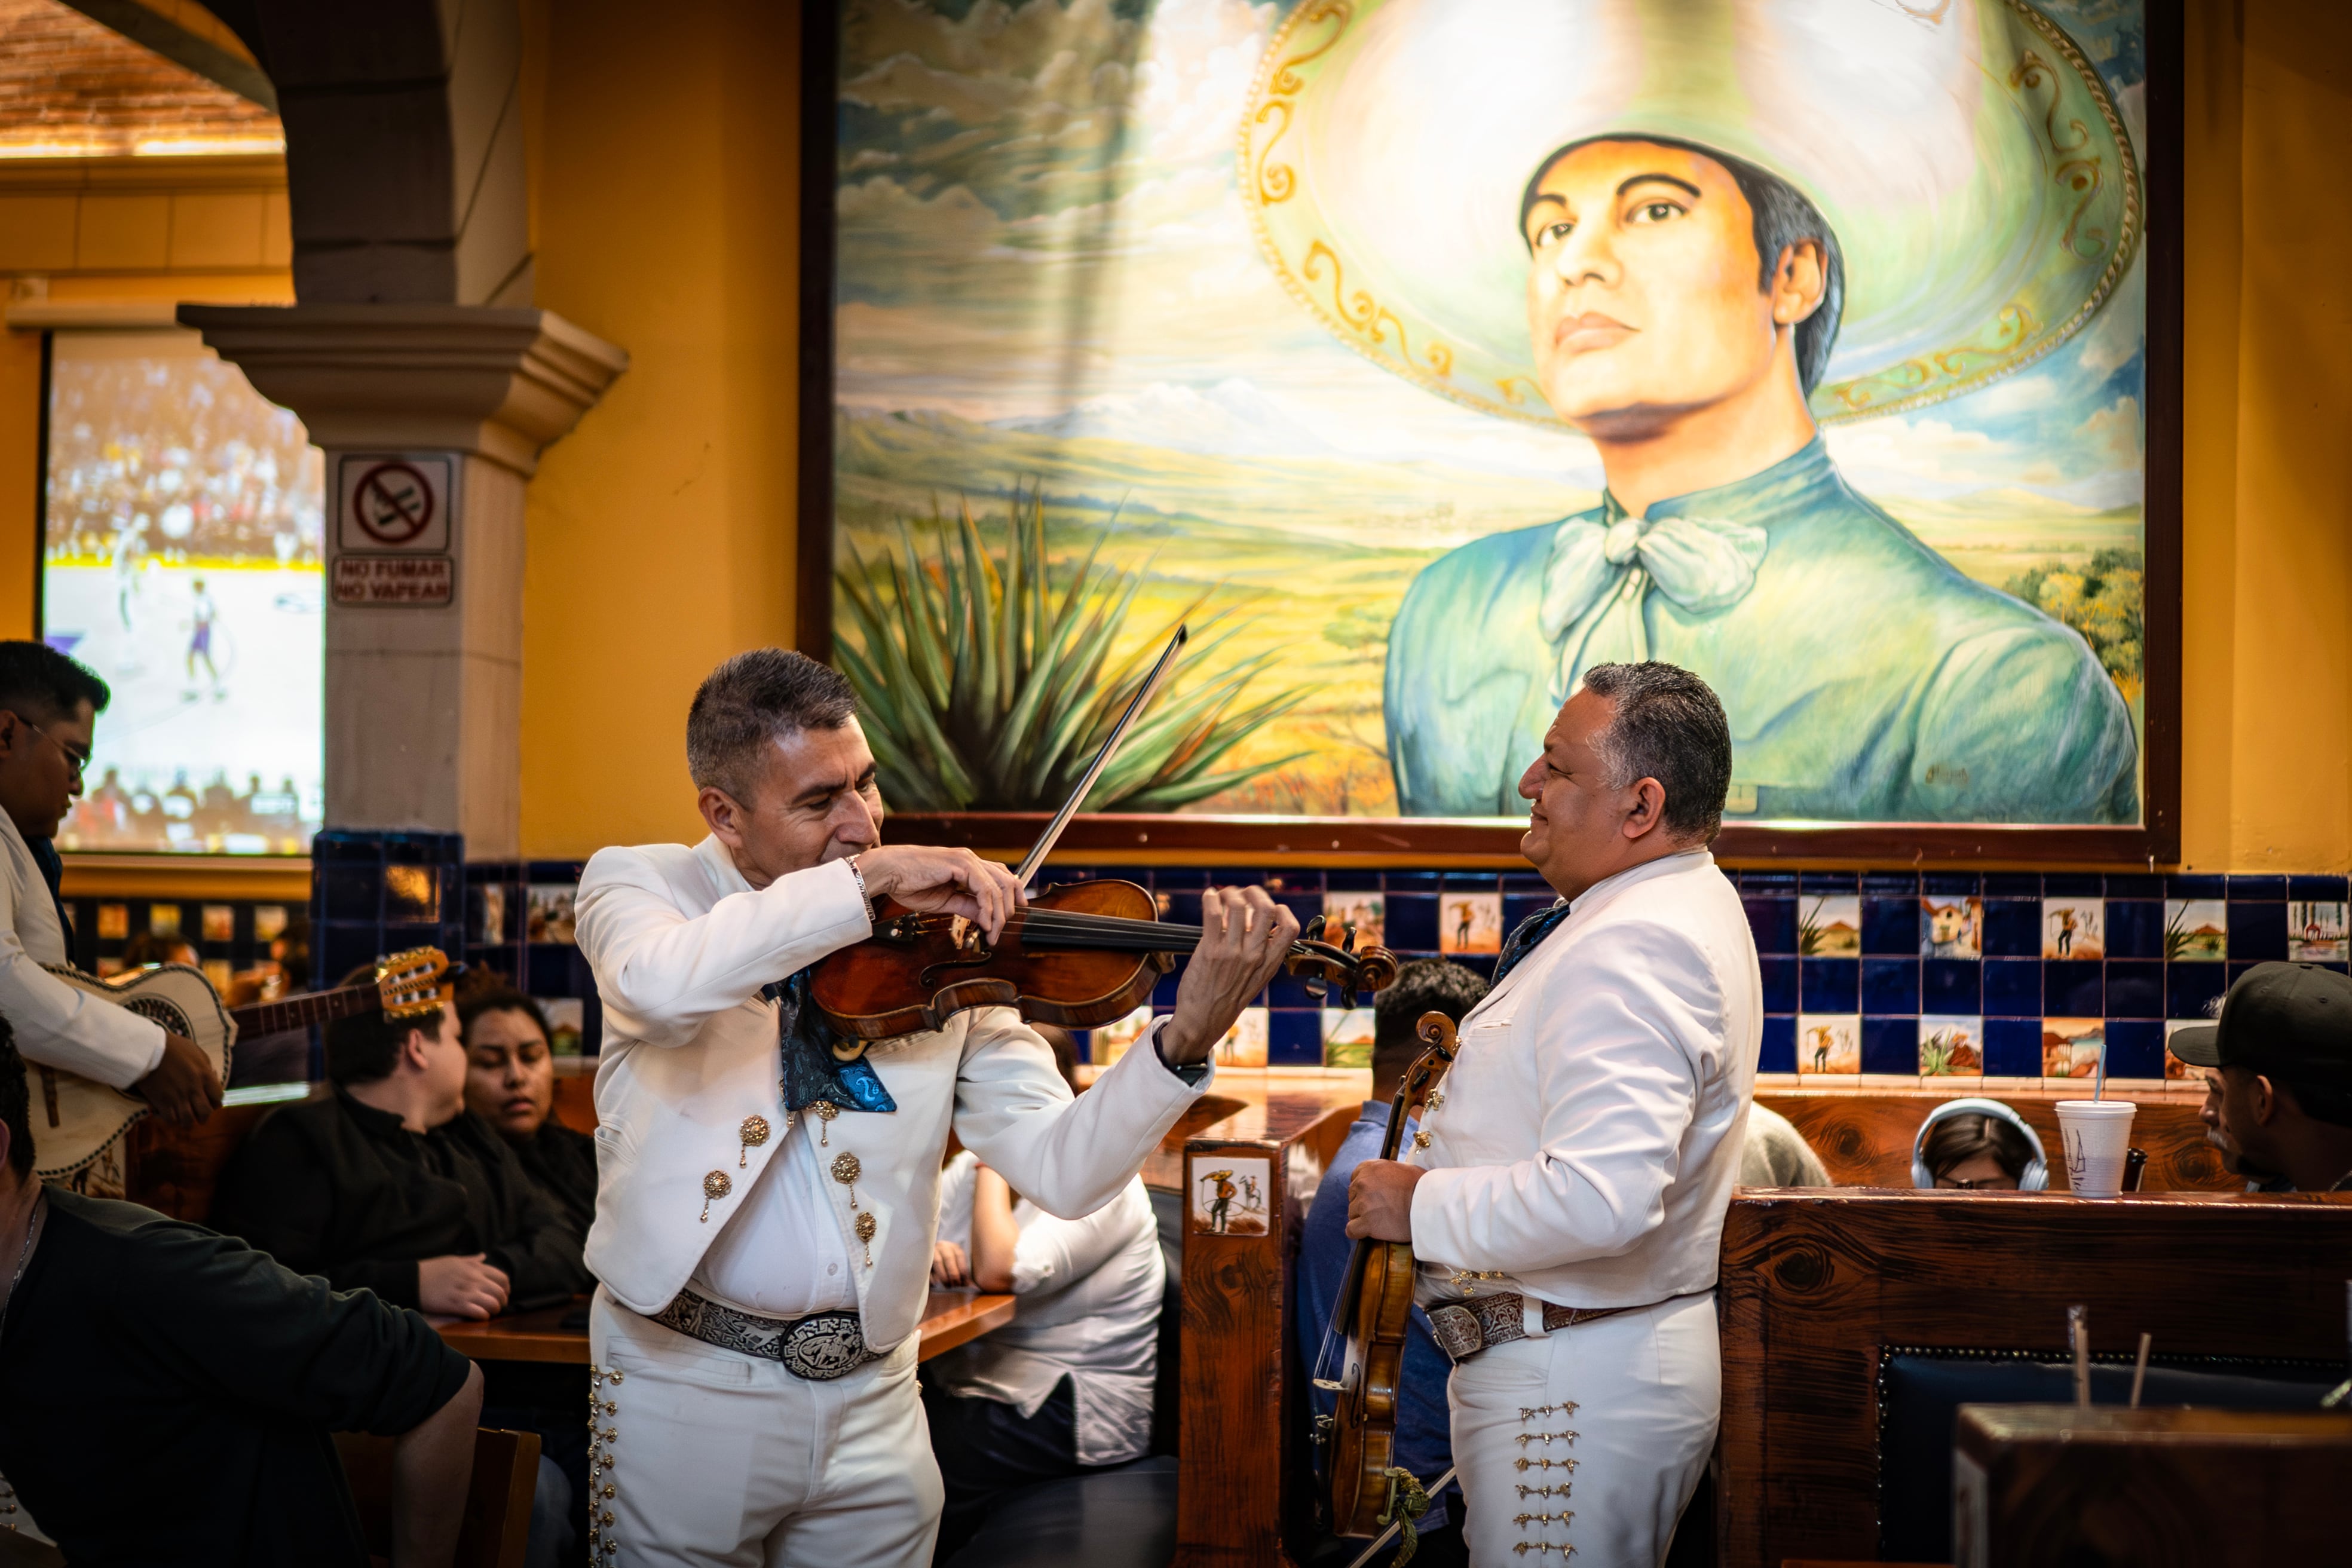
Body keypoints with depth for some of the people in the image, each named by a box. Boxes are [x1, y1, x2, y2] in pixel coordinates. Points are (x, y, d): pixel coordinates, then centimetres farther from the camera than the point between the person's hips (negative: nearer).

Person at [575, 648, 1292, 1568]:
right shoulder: (639, 884, -2)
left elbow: (1060, 1172, -9)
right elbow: (659, 981, -29)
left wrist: (1184, 1040, -24)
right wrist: (866, 878, -29)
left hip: (870, 1404, 2)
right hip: (684, 1386, -1)